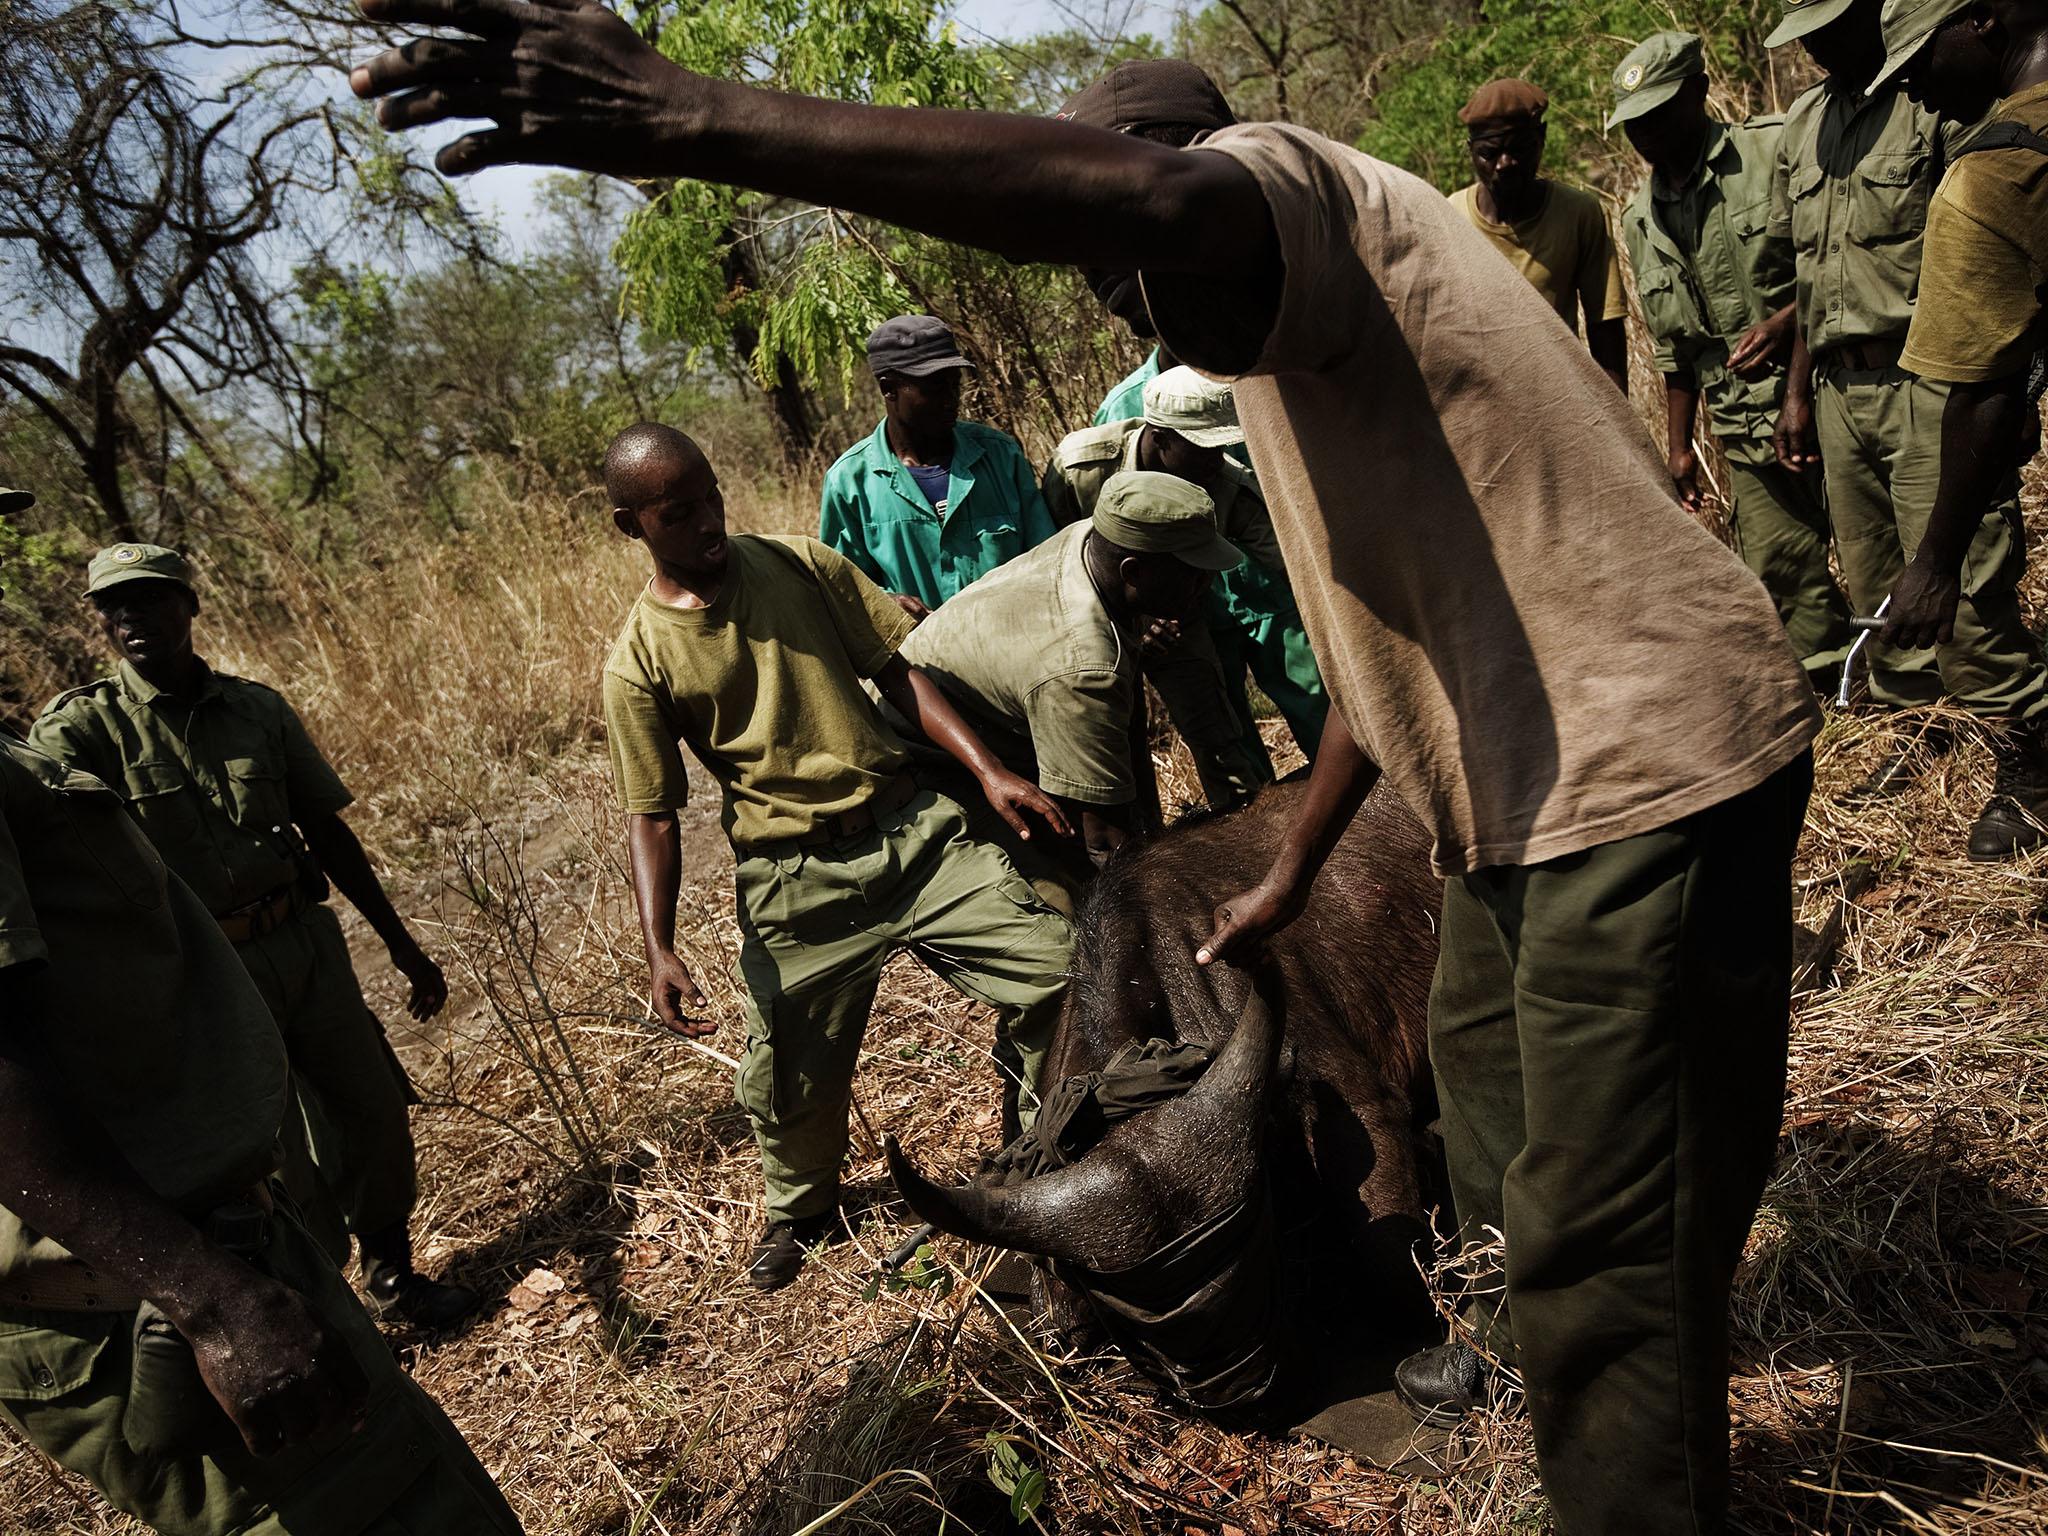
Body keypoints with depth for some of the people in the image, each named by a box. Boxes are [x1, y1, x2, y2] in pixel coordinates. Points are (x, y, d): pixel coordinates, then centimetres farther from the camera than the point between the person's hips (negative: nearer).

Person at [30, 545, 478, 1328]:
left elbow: (328, 831, 8)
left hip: (309, 944, 3)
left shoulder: (259, 707, 2)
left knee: (374, 1115, 12)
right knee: (279, 1168, 6)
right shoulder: (80, 729, -8)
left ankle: (394, 1275, 36)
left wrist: (400, 943, 12)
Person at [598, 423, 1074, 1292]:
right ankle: (801, 1212, 44)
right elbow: (651, 815, -2)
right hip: (797, 885, -2)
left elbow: (898, 671, 5)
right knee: (790, 1084, 8)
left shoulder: (796, 564, 5)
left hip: (913, 831, 2)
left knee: (1058, 969, -6)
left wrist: (988, 771, -6)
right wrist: (659, 950, -14)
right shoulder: (637, 661, -3)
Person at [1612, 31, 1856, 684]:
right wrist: (1680, 446, 18)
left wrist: (1789, 319, -21)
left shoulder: (1778, 150, -4)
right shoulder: (1640, 220, 11)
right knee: (1781, 580, 2)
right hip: (1751, 430, 4)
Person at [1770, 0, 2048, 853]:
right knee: (1873, 583, 12)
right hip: (1840, 390, 7)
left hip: (1929, 385, -7)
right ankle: (1920, 727, 28)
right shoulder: (1803, 123, 16)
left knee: (1961, 589, -7)